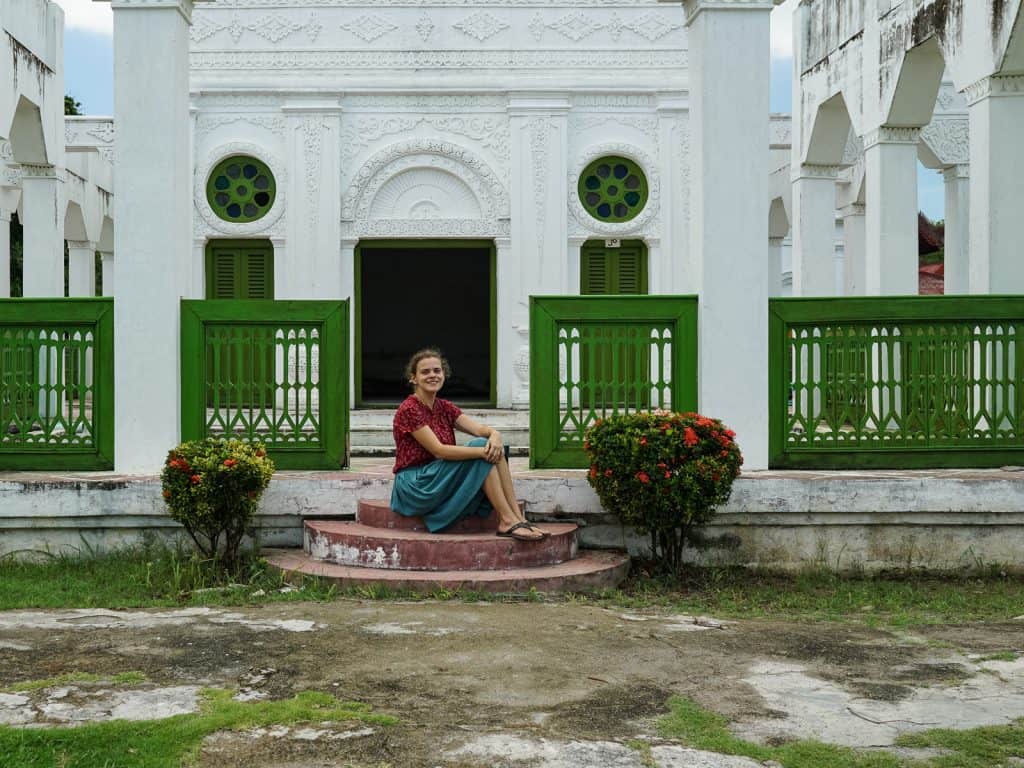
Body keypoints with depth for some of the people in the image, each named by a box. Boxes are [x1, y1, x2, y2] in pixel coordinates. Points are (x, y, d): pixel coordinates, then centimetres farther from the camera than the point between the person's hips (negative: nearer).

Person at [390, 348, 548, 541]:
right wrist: (483, 451, -26)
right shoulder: (409, 410, -13)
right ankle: (508, 521, -23)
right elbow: (438, 450, -21)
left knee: (490, 447, -14)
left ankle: (518, 518, -20)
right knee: (480, 447, -21)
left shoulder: (443, 407, 11)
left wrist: (494, 435, -26)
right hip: (414, 486, -7)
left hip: (439, 481, 7)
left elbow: (480, 429, -3)